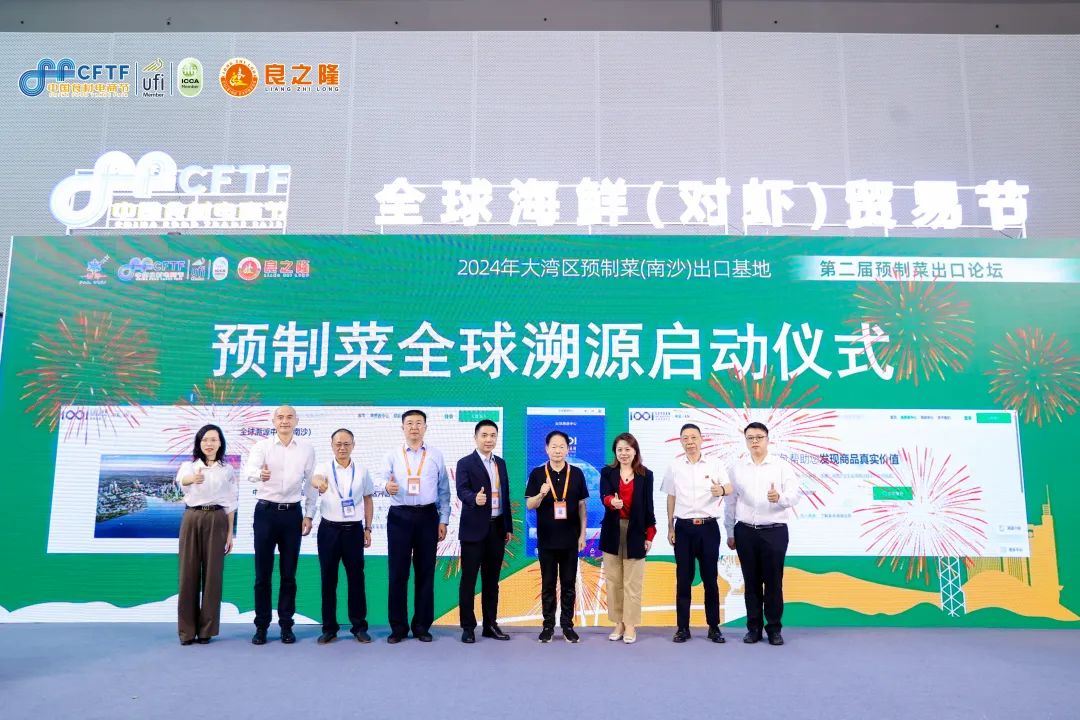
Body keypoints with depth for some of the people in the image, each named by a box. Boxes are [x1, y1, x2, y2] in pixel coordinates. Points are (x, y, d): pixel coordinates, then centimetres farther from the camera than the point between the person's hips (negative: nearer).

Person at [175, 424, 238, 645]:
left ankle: (206, 629, 10)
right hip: (192, 519, 0)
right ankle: (187, 629, 11)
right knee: (188, 572, 1)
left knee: (212, 573, 1)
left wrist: (230, 533, 3)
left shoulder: (227, 469, 7)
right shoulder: (189, 465, 5)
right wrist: (193, 478, -45)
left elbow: (230, 504, 8)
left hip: (216, 521, 0)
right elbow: (181, 480, -21)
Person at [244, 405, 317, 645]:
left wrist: (309, 514, 3)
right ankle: (261, 625, 15)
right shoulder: (262, 446, -2)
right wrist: (260, 474, -44)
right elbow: (249, 470, -21)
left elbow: (311, 483, 8)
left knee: (289, 573, 7)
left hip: (292, 513, 1)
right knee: (263, 573, 4)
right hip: (266, 511, -1)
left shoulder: (307, 449, 4)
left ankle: (286, 625, 17)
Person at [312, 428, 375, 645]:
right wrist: (318, 482, -51)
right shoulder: (324, 467, -3)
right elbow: (315, 478, -26)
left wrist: (368, 528, 6)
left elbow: (368, 499, 11)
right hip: (329, 529, -1)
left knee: (356, 578, 5)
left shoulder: (362, 471, 4)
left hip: (354, 529, 1)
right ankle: (329, 627, 17)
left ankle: (359, 626, 16)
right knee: (328, 579, 6)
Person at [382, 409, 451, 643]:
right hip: (399, 516, 0)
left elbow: (444, 491, 8)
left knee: (425, 572, 5)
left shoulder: (436, 455, 9)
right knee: (397, 572, 2)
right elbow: (383, 480, -6)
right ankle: (398, 626, 12)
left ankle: (422, 626, 16)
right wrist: (387, 487, -30)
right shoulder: (392, 455, 8)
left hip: (427, 516, 0)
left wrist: (443, 521, 2)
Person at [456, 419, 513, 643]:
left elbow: (505, 496, 14)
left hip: (497, 528, 5)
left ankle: (490, 624, 20)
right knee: (469, 579, 2)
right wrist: (475, 498, -41)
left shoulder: (501, 463, 13)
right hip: (474, 529, -5)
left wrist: (509, 527, 13)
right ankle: (468, 626, 10)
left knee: (491, 580, 12)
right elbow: (462, 491, -19)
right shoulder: (465, 463, -5)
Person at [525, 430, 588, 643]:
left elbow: (582, 506, 5)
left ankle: (567, 625, 17)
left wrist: (582, 533, 1)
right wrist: (542, 494, -23)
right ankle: (548, 625, 17)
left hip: (570, 538, 1)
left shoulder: (577, 473, 2)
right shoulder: (537, 473, -1)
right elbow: (529, 505, -3)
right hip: (546, 539, 0)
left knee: (569, 584, 7)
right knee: (548, 584, 8)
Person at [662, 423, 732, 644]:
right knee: (683, 579, 5)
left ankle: (714, 627, 15)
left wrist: (722, 490, -24)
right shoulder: (674, 467, 4)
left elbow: (729, 487, 1)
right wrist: (670, 528, 7)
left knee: (710, 578, 5)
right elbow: (671, 498, 9)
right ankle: (682, 627, 13)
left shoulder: (713, 465, 0)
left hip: (708, 527, -1)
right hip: (683, 527, 1)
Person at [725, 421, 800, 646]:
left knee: (774, 581, 4)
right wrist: (730, 533, 9)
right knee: (751, 581, 8)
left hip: (775, 532, -2)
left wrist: (780, 497, -31)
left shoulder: (782, 466, 0)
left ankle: (774, 628, 16)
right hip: (745, 532, 2)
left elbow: (794, 495, -8)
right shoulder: (736, 468, 6)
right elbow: (731, 502, 8)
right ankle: (754, 627, 19)